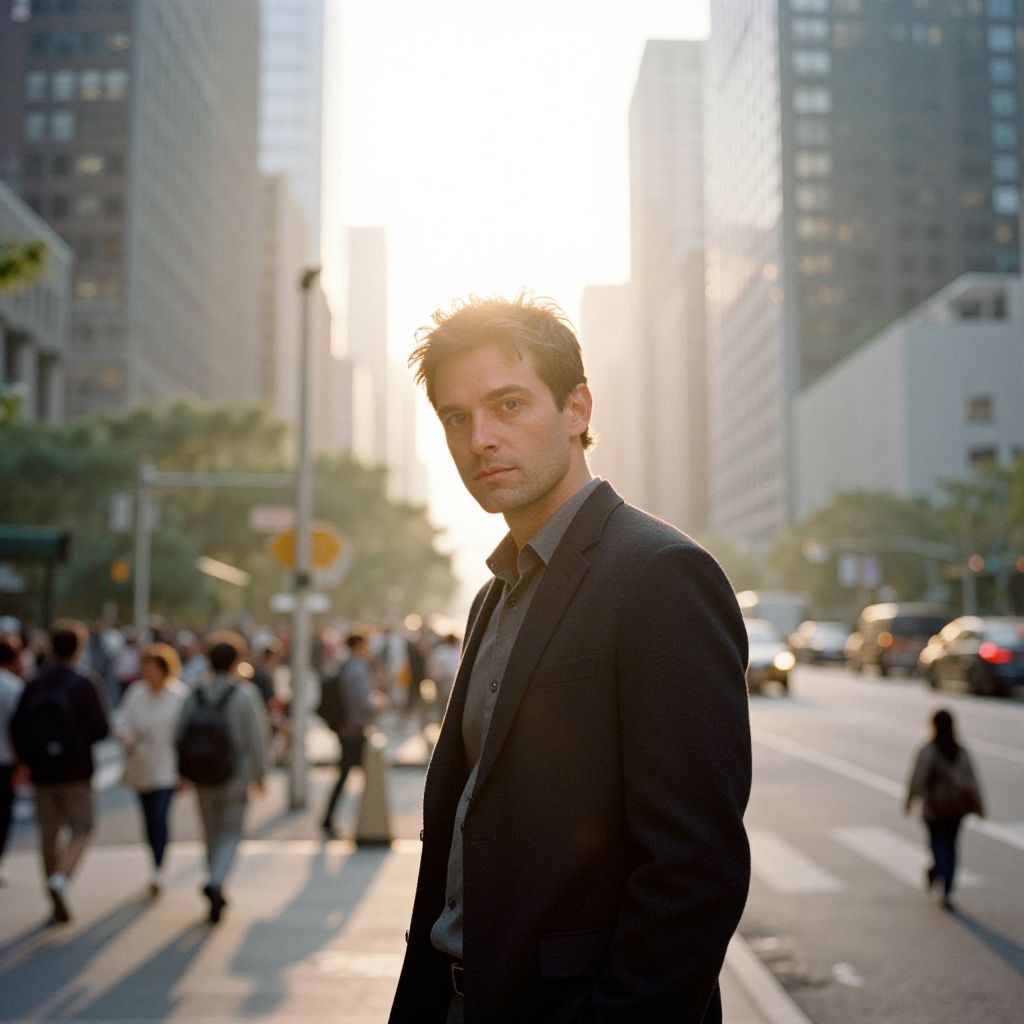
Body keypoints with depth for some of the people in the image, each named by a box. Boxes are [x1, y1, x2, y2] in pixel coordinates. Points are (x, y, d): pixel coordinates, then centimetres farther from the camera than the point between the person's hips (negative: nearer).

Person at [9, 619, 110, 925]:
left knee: (49, 834, 11)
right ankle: (62, 877, -16)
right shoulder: (83, 685, -11)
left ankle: (58, 906, 17)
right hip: (75, 771, -4)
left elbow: (16, 728, 0)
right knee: (81, 830, 9)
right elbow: (100, 729, -13)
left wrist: (29, 760, 12)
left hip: (42, 772, 4)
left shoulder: (34, 686, 1)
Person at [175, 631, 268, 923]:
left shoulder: (196, 694, -1)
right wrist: (260, 775, -1)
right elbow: (256, 738, -11)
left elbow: (181, 735, 1)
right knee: (231, 834, 5)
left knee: (212, 833, 17)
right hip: (235, 777, -3)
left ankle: (216, 891, 25)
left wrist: (182, 773, 12)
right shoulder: (245, 694, -11)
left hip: (203, 778, 3)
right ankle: (215, 882, -18)